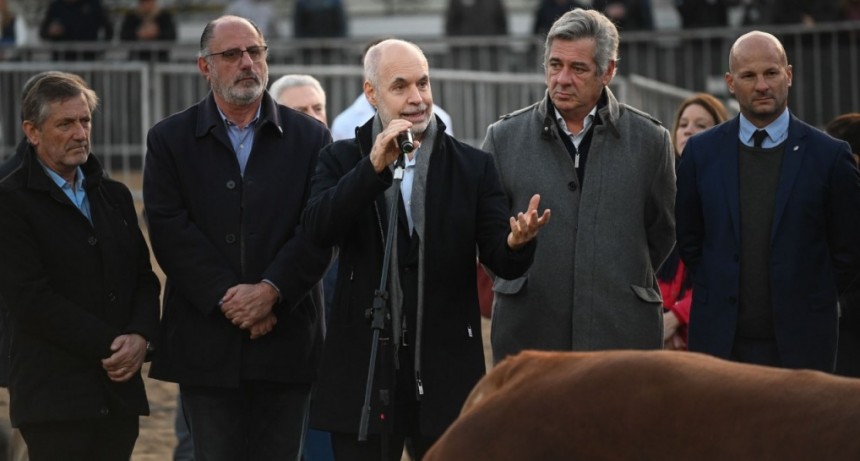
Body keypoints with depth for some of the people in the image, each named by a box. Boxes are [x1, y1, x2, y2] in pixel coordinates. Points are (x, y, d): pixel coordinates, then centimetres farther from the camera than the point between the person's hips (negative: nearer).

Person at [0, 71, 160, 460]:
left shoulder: (114, 196, 19)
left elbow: (144, 278, 16)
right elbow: (31, 297, -12)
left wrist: (140, 336, -5)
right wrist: (110, 347, -12)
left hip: (120, 392, 6)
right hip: (55, 396, -6)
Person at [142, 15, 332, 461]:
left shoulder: (309, 138, 7)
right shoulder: (169, 139, 5)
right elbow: (169, 229, -4)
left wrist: (271, 290, -15)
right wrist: (226, 298, -13)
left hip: (286, 340, 1)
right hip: (206, 340, 0)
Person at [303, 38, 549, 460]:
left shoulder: (472, 167, 6)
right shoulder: (342, 160, 6)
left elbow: (502, 262, 0)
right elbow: (318, 228, -12)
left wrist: (516, 243, -24)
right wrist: (374, 167, -22)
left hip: (446, 373, 0)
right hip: (364, 369, 0)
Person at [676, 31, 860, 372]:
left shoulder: (829, 155, -2)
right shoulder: (702, 152, 5)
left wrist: (811, 304, 6)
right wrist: (719, 295, 10)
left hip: (800, 343, -2)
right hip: (720, 341, 2)